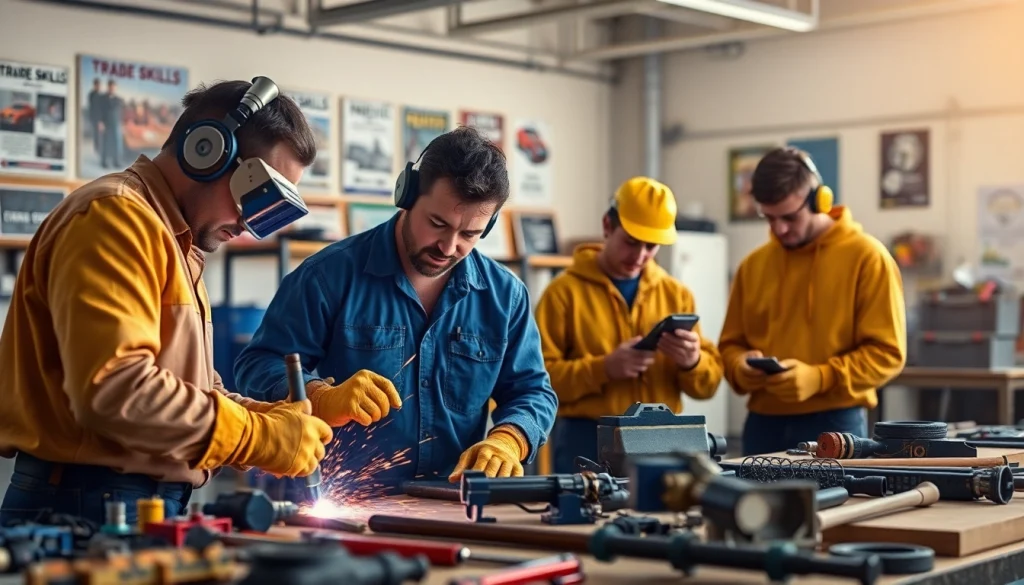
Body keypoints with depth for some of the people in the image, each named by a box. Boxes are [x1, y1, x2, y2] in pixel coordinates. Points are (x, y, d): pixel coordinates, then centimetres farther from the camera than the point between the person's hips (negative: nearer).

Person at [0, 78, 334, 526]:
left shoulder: (170, 237, 21)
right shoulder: (116, 217, -12)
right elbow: (114, 389, -25)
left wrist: (276, 419, 2)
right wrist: (261, 437, -18)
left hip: (146, 505, 10)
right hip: (87, 506, -10)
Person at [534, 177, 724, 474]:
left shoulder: (676, 294, 10)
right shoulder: (565, 291, -2)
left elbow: (709, 383, 9)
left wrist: (692, 361, -12)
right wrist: (603, 368, -21)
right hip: (588, 442, -3)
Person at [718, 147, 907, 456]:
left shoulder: (867, 257, -4)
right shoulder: (753, 265, 10)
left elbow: (886, 352, -8)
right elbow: (731, 344, 16)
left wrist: (819, 378, -20)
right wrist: (742, 367, -7)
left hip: (835, 424, -4)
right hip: (763, 424, 4)